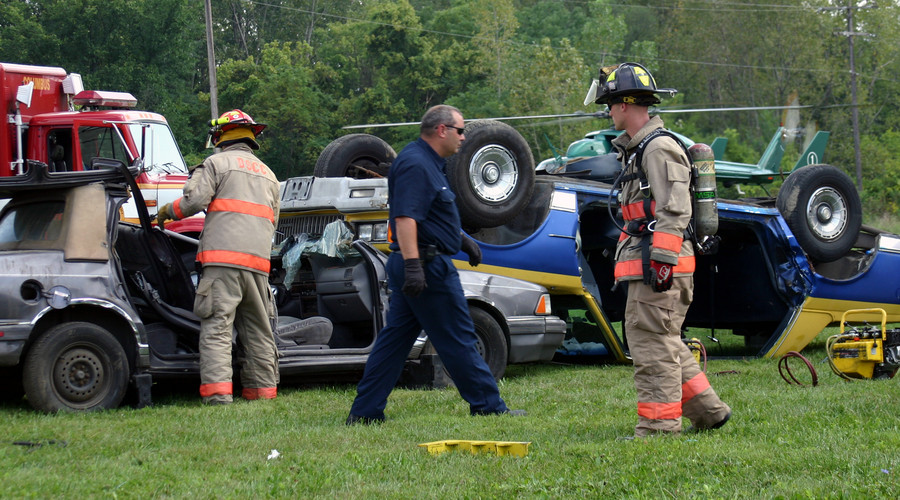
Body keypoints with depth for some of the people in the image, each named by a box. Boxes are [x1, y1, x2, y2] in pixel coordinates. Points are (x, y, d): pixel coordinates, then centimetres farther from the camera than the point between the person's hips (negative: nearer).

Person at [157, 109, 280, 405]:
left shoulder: (217, 163, 5)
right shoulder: (268, 174, 26)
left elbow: (194, 200, -6)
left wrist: (168, 212, 12)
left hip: (223, 259, -6)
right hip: (259, 260, 6)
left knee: (217, 327, -10)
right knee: (258, 329, 13)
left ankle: (217, 392, -20)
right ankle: (263, 389, 13)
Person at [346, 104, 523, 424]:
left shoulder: (428, 163, 18)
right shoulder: (416, 165, -16)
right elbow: (405, 218, -26)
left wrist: (461, 238, 37)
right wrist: (412, 264, -33)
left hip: (416, 267, 11)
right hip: (428, 265, -11)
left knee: (394, 338, 9)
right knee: (458, 339, -3)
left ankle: (365, 412, 9)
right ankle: (487, 406, 4)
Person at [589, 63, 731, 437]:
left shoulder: (659, 148, -12)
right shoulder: (636, 149, 20)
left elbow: (674, 213, -19)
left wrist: (662, 261, -23)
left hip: (658, 266, -11)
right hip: (648, 266, 11)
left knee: (652, 344, -8)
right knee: (665, 344, 15)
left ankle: (659, 425, -6)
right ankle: (707, 410, 19)